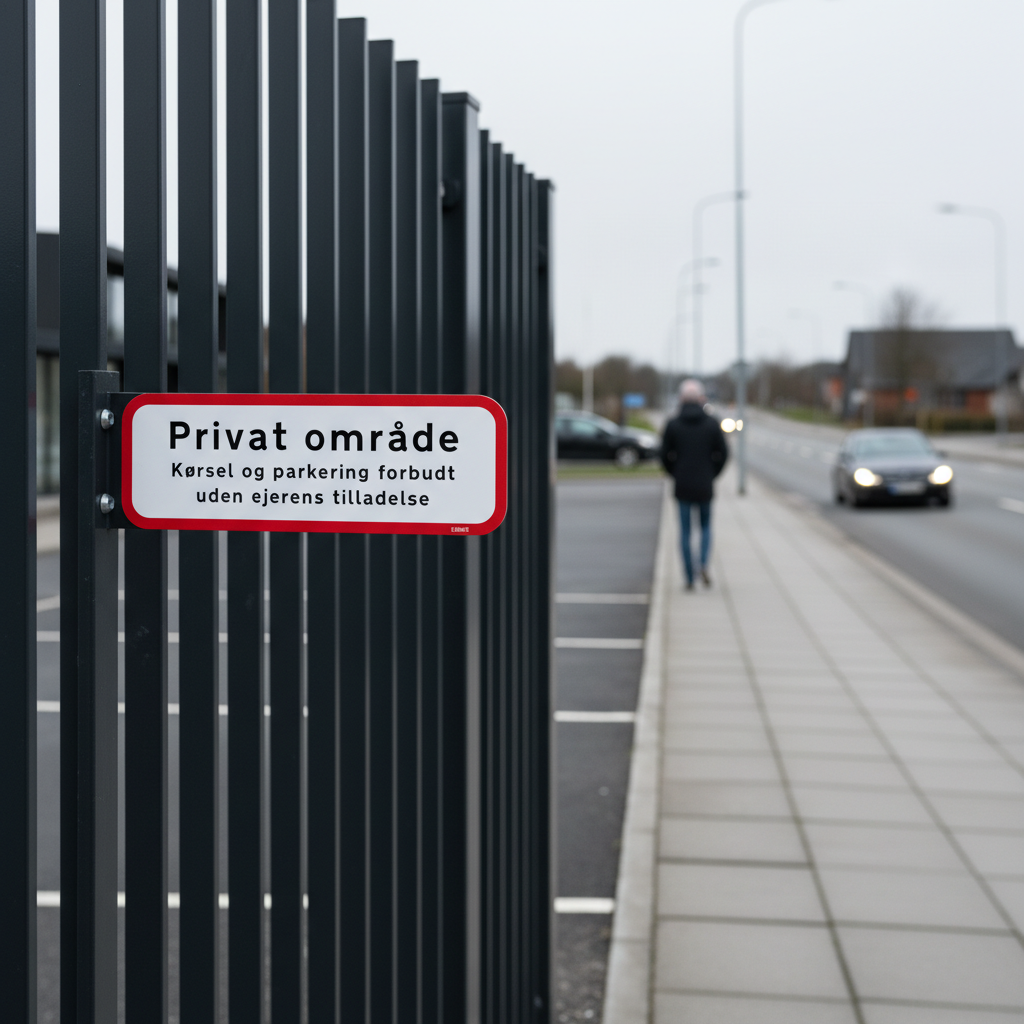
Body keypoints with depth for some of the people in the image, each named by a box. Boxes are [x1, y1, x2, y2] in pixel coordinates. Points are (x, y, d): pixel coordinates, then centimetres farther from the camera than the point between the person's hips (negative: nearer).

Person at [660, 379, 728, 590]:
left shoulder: (673, 425, -6)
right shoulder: (712, 423, -4)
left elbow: (666, 456, -2)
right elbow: (722, 454, -2)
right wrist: (711, 475, 13)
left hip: (683, 487, 0)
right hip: (705, 486, 1)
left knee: (685, 531, 9)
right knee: (705, 526, 19)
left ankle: (689, 578, 7)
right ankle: (704, 565, -5)